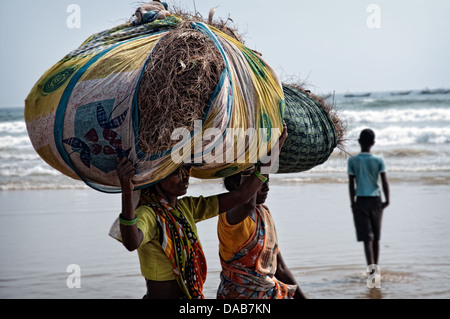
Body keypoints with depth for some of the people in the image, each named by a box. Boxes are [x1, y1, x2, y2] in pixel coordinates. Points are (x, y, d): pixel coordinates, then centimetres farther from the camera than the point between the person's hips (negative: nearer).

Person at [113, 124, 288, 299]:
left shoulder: (188, 207, 5)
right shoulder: (147, 214, -18)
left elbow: (240, 196, 5)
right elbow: (131, 243, -41)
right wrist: (127, 193, -56)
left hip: (192, 294, 7)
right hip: (159, 296, -7)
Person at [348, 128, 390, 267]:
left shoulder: (352, 161, -4)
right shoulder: (379, 160, -2)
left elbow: (351, 184, -4)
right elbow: (385, 182, -5)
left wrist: (352, 203, 5)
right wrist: (387, 200, 6)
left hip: (360, 201, -2)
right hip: (376, 200, 2)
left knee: (367, 238, -6)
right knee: (376, 238, 16)